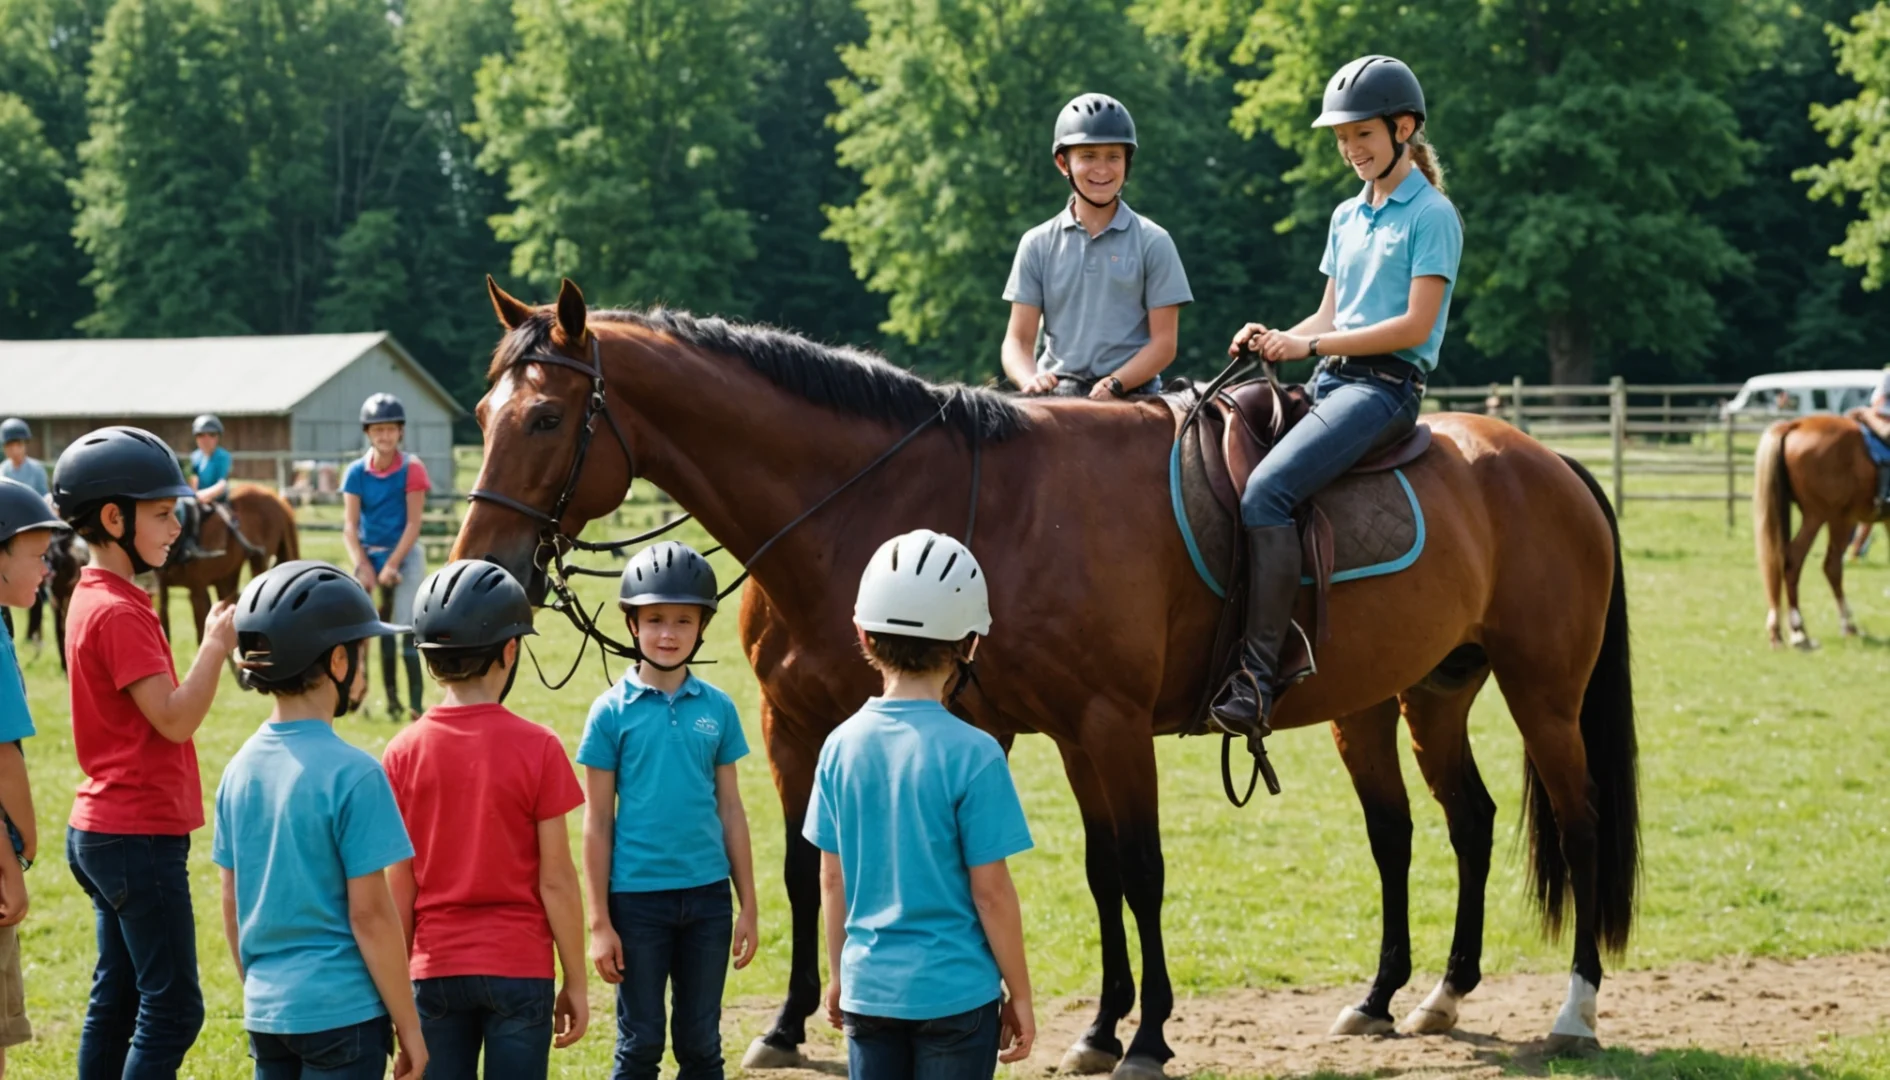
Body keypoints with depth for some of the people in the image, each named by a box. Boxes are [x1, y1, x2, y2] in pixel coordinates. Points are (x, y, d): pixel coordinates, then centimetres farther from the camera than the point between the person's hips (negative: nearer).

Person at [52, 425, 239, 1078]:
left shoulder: (94, 598, 13)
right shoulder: (118, 612, -18)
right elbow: (175, 718, -21)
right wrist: (217, 643, -17)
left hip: (102, 829, 10)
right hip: (139, 835, -10)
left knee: (117, 1000, 14)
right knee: (172, 1008, -7)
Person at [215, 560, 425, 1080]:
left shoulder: (241, 768, 5)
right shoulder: (352, 774, -15)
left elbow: (232, 906, 11)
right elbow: (369, 914, -14)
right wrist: (408, 1026, -7)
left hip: (266, 1013, 7)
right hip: (342, 1012, -7)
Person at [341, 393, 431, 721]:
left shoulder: (411, 469, -7)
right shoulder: (356, 473, -1)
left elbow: (413, 523, -9)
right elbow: (350, 525, -3)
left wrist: (392, 565, -16)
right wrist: (362, 566, -15)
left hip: (404, 554, -3)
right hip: (369, 555, 3)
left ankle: (415, 703, -11)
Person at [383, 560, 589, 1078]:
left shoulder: (404, 754, -3)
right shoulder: (537, 749, -9)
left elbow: (398, 889, 0)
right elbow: (556, 881, -7)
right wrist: (575, 982, 2)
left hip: (436, 972, 2)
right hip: (519, 969, -2)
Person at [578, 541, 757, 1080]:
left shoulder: (717, 708, 2)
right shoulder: (612, 711, -5)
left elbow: (730, 810, 8)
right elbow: (598, 822, -3)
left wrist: (748, 907, 6)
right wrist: (599, 922, -5)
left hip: (707, 895, 2)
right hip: (637, 897, -2)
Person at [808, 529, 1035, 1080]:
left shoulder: (842, 746, -1)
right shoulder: (973, 755, -15)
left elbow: (832, 879, 5)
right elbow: (990, 890, -12)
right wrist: (1020, 995, -2)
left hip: (868, 990, 4)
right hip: (957, 993, -4)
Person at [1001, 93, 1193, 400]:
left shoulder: (1153, 243, 6)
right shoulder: (1038, 244, 12)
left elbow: (1164, 343, 3)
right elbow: (1019, 340, 9)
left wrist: (1114, 384, -15)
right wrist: (1030, 380, -14)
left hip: (1131, 396, -1)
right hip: (1055, 395, 1)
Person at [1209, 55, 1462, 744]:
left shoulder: (1431, 215, -4)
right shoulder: (1347, 217, 20)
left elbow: (1415, 324, -12)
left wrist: (1311, 345, -14)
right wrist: (1275, 340, 0)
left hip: (1385, 384, -9)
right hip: (1329, 380, 9)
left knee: (1266, 490, -29)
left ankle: (1259, 670, -32)